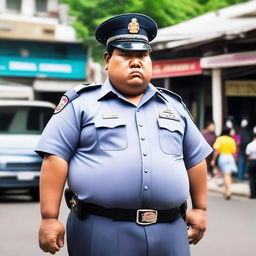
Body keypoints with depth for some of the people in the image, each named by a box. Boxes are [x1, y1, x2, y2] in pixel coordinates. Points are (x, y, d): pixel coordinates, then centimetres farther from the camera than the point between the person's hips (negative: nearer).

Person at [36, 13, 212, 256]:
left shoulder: (174, 106, 16)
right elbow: (55, 157, -4)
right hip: (101, 232, -4)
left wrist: (200, 208, 17)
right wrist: (50, 218, -11)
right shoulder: (81, 103, 2)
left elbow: (195, 158, 22)